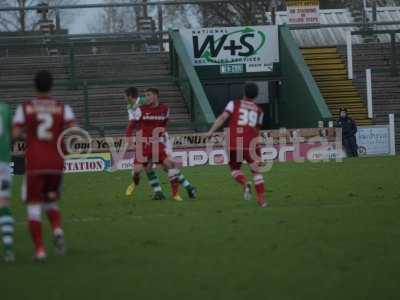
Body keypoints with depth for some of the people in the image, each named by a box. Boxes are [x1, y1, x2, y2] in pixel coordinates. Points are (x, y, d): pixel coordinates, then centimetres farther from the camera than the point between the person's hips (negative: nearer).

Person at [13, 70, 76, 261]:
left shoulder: (25, 108, -1)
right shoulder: (63, 108, 3)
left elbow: (16, 134, -7)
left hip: (34, 164, -2)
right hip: (56, 162, 2)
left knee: (33, 207, 6)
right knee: (50, 203, 20)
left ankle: (39, 250, -6)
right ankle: (57, 230, -10)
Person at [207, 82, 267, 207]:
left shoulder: (234, 104, 5)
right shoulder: (259, 111, 13)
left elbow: (222, 118, -9)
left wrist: (211, 132, -11)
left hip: (234, 144, -1)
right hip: (250, 144, 1)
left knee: (235, 169, 16)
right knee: (256, 171, 10)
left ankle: (245, 184, -14)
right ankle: (261, 199, 2)